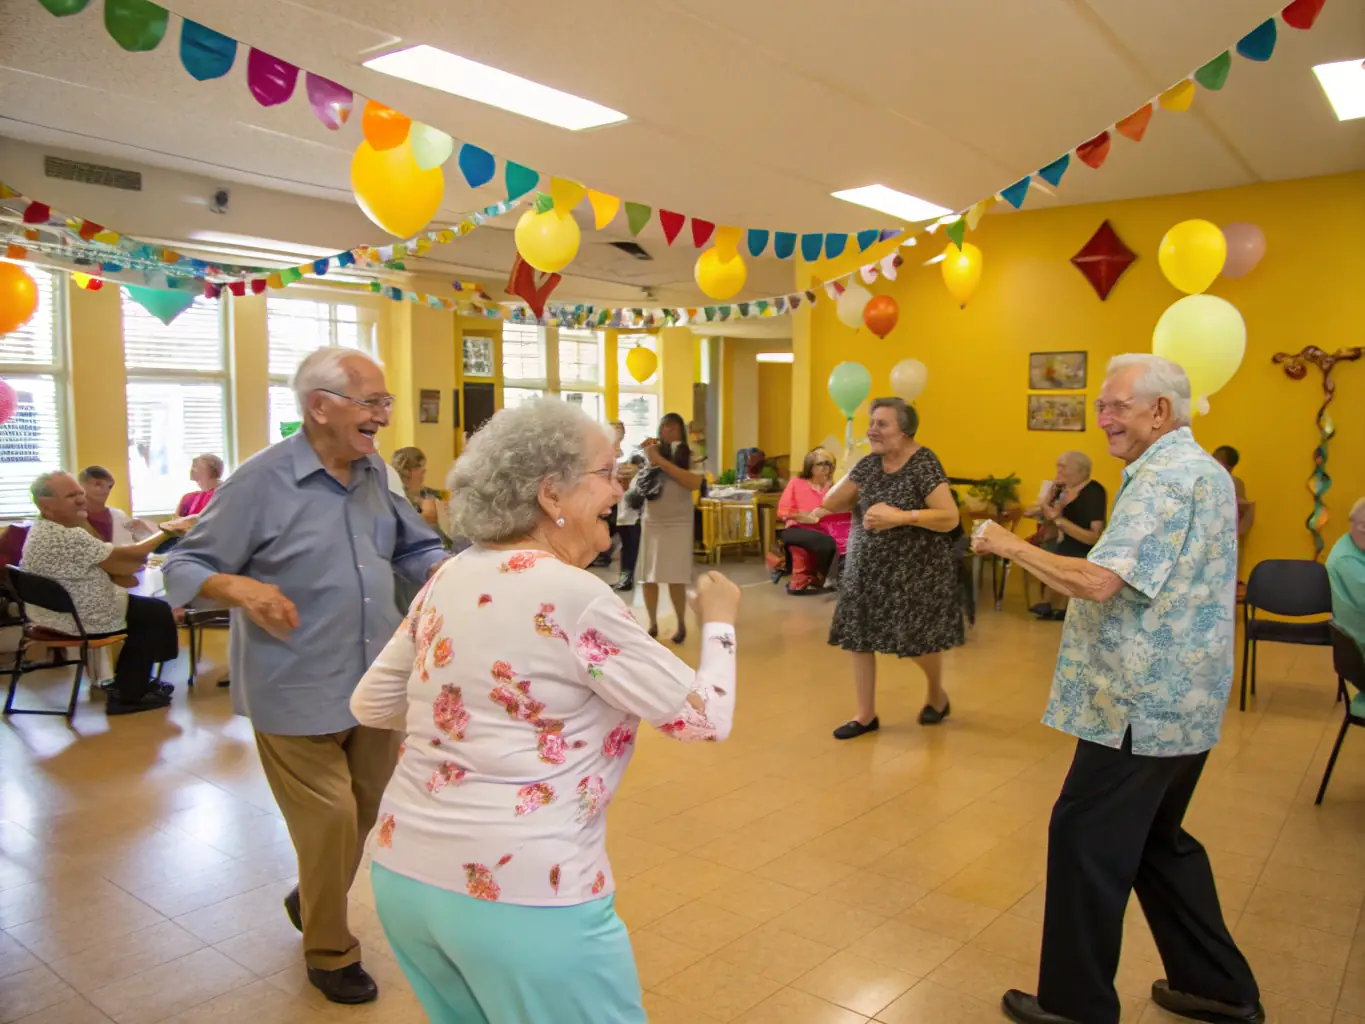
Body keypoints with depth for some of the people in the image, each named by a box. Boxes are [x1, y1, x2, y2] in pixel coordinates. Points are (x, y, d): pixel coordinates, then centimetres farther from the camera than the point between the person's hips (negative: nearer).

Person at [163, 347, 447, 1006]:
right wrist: (237, 587, -30)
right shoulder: (262, 481, -14)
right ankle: (329, 953, 27)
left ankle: (310, 902, 47)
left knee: (368, 813, 18)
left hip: (376, 685, 6)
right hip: (298, 692, -6)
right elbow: (182, 568, -10)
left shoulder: (375, 474, 4)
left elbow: (415, 549, 15)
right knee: (329, 822, 1)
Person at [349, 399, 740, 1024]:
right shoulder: (574, 596, -17)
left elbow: (370, 705, 13)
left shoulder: (448, 580, 3)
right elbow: (706, 718, -11)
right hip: (522, 894, -7)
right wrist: (718, 622, 6)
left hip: (404, 874, 7)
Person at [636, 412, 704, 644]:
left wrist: (662, 461, -19)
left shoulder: (689, 456, -2)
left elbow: (694, 483, -19)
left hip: (678, 524, -3)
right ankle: (653, 625, 16)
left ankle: (682, 625, 12)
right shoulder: (652, 452, 5)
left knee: (675, 579, -6)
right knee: (649, 578, 3)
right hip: (650, 522, 3)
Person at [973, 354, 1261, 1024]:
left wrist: (1011, 546, -16)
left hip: (1142, 705, -10)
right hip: (1185, 701, 10)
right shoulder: (1206, 472, 15)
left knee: (1086, 842, 0)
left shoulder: (1163, 478, -19)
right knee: (1157, 839, 21)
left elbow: (1099, 582, -28)